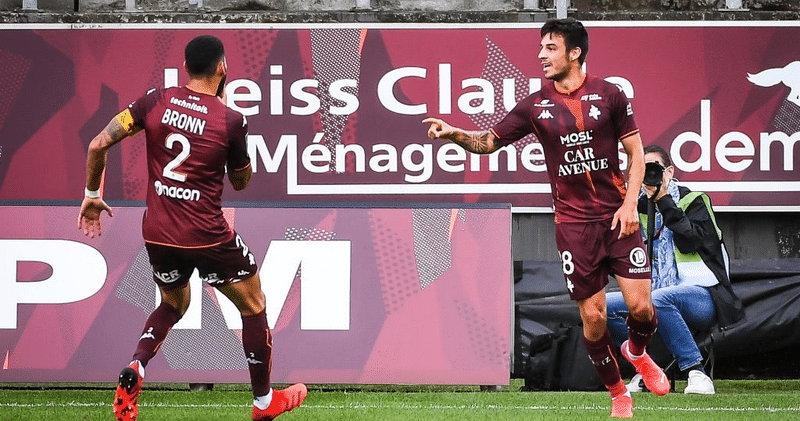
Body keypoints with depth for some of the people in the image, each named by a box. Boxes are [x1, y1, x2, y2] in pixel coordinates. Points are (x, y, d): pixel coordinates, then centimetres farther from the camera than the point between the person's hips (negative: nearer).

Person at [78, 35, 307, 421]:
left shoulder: (155, 102, -3)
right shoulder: (230, 120, -11)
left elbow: (98, 144, -4)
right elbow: (241, 182, 5)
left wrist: (92, 195, 10)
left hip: (157, 233, 4)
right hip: (206, 236, -4)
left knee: (173, 305, 28)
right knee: (253, 305, 17)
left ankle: (134, 369, 1)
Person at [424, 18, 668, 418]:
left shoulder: (609, 95, 0)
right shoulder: (535, 105, 3)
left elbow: (635, 152, 4)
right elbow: (490, 141, 8)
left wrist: (630, 204, -6)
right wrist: (454, 133, -11)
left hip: (616, 217, -1)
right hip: (573, 223, 1)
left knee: (641, 306, -7)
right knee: (592, 316, -2)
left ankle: (637, 352, 29)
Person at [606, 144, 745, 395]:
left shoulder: (694, 201, 4)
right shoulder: (639, 209, 17)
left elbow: (692, 240, -15)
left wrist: (664, 201, -15)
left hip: (701, 293, -6)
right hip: (651, 295, 6)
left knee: (657, 299, -38)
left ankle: (696, 372, -32)